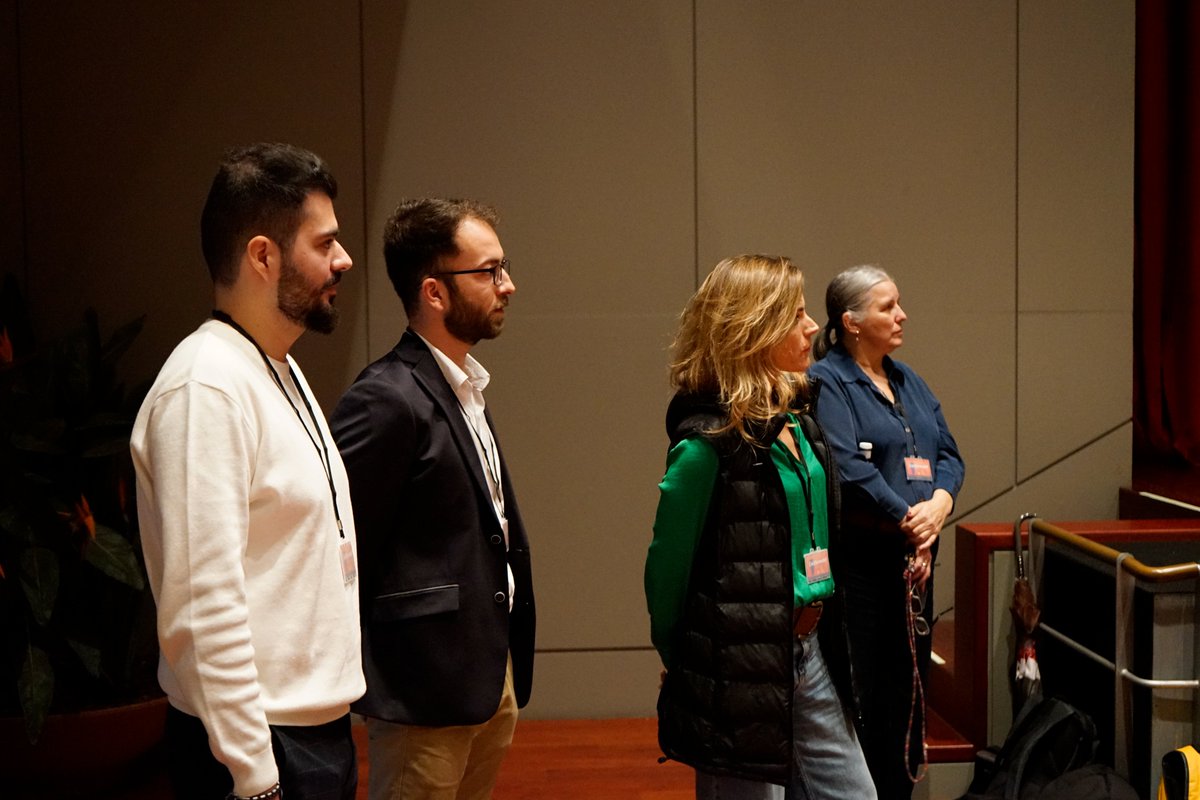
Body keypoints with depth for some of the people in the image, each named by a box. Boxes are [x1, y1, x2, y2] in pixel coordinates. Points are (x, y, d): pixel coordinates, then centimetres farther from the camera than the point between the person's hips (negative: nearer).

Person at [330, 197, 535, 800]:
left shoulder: (464, 387, 11)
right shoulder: (386, 400, -19)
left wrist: (508, 665, 12)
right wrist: (365, 677, -12)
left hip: (492, 674, 9)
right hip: (429, 684, -9)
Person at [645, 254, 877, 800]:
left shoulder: (797, 414, 8)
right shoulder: (709, 442, -17)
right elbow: (667, 569, -11)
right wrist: (683, 665, 1)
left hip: (809, 651, 8)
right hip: (742, 672, -8)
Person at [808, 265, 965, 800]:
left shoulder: (907, 380, 17)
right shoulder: (826, 383, -8)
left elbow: (948, 454, 13)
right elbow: (848, 469, -20)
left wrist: (939, 502, -7)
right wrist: (907, 519, -16)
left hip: (913, 556, 8)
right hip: (857, 559, -8)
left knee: (907, 686, 12)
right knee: (858, 691, -3)